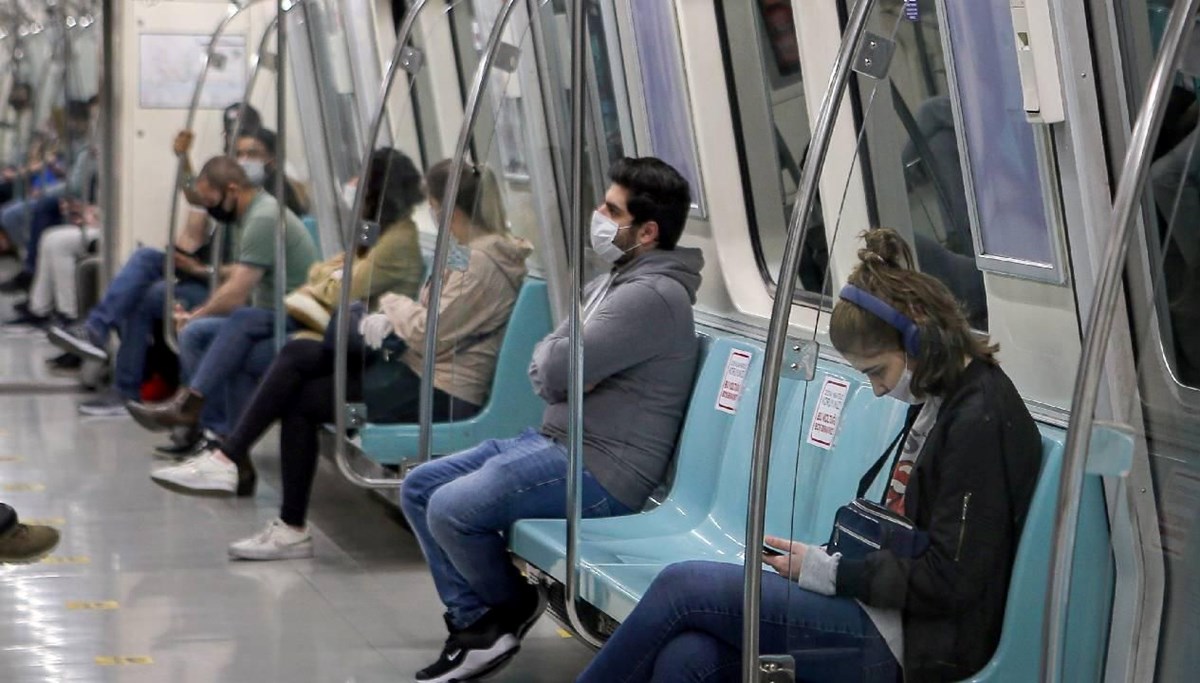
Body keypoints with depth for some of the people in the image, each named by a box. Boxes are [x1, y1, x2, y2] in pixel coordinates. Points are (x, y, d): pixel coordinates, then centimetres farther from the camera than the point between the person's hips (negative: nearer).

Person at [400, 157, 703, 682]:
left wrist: (556, 357, 1)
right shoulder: (616, 280, 15)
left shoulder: (652, 296, -19)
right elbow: (543, 371, 16)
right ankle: (473, 622, 8)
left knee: (451, 509, -22)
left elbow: (555, 372, -23)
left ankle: (510, 608, 5)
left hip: (601, 471, -11)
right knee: (419, 488, 7)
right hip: (555, 440, 11)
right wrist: (561, 361, -7)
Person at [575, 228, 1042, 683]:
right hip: (890, 615, 9)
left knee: (680, 587, -11)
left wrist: (828, 572, -12)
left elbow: (949, 580, -18)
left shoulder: (981, 420, -15)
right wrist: (829, 561, 3)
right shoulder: (939, 402, 15)